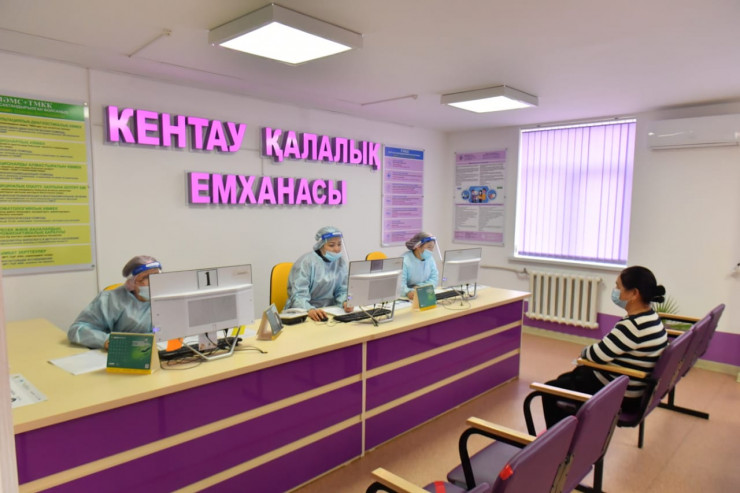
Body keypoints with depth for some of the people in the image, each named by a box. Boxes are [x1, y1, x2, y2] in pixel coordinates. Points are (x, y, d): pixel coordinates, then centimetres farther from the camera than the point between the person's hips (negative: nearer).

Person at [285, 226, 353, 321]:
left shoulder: (342, 261, 6)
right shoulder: (305, 262, -9)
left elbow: (342, 290, 8)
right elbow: (298, 295, -18)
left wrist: (345, 302, -15)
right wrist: (310, 310, -38)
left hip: (329, 312, 4)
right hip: (303, 314, -4)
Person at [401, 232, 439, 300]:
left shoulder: (430, 258, 5)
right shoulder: (404, 260, -14)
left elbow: (434, 279, 2)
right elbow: (400, 283, -23)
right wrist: (408, 292, -43)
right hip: (405, 297, -3)